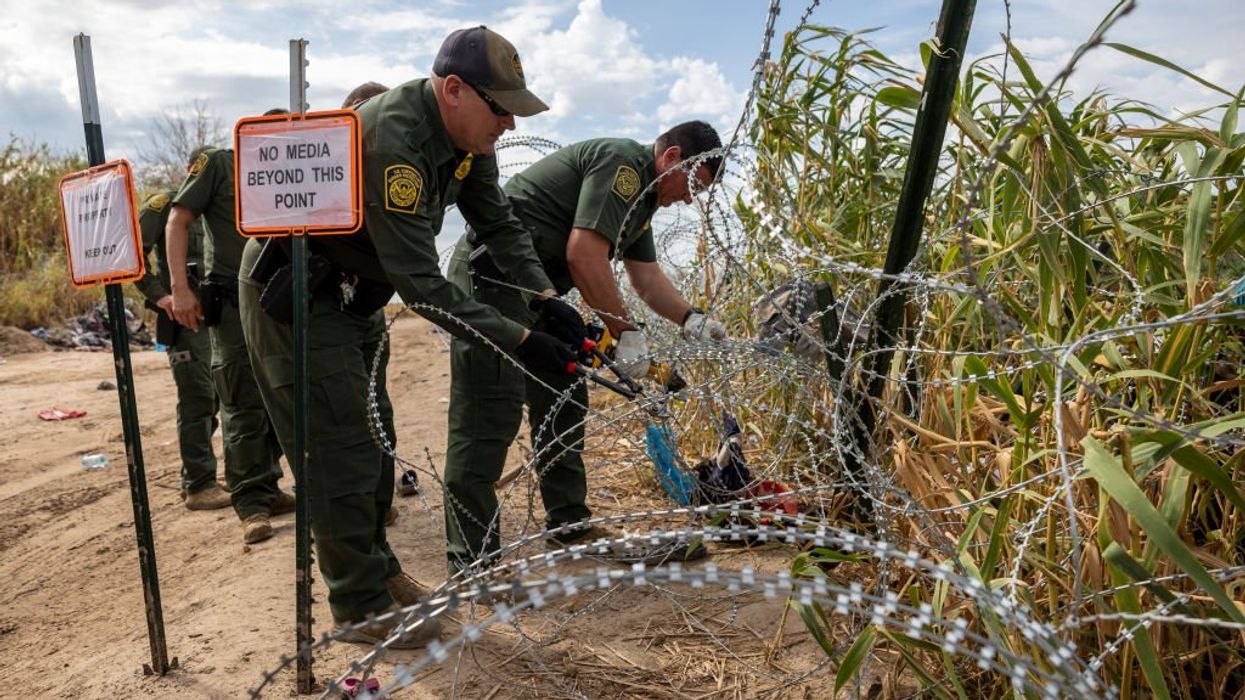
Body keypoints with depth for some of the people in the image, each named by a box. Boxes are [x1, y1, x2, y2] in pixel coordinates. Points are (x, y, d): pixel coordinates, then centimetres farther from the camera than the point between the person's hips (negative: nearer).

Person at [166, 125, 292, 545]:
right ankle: (251, 504, -1)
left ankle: (267, 488, 21)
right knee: (243, 405, -6)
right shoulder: (218, 163, 2)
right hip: (231, 302, -6)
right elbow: (178, 221, -4)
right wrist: (179, 287, -14)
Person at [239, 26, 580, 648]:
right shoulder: (392, 141, -33)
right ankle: (361, 607, 8)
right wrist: (520, 341, -32)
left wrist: (546, 298, -12)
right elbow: (421, 285, -34)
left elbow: (498, 223, 2)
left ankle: (375, 566, 30)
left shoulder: (465, 135, -5)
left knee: (371, 434, 14)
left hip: (350, 290, 9)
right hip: (294, 293, -9)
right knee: (339, 445, -6)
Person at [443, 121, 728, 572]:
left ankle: (568, 525, 22)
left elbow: (647, 277, 20)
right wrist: (626, 332, -17)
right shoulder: (623, 162, -14)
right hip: (492, 276, -11)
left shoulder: (640, 195, 18)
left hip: (533, 286, 11)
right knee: (490, 415, -10)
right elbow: (584, 254, -24)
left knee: (563, 403, 12)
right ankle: (470, 557, -4)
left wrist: (691, 321, 6)